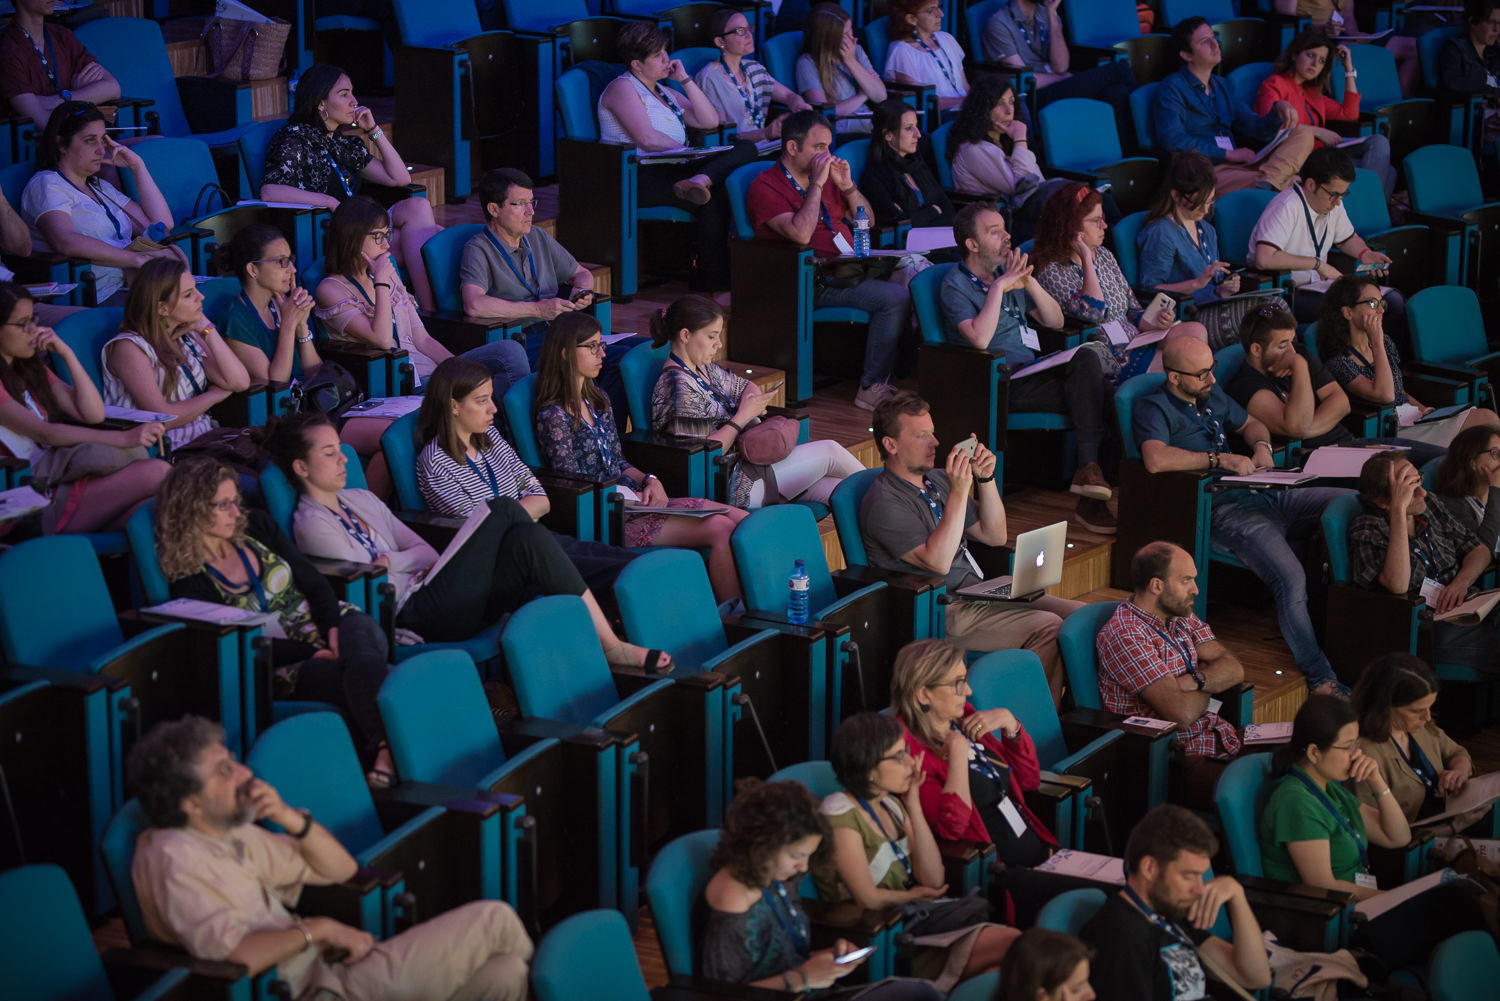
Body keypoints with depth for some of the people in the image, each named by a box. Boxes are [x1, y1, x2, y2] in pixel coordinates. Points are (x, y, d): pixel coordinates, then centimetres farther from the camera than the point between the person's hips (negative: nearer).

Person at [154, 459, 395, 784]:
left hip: (326, 624, 3)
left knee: (363, 633, -34)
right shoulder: (190, 583, -4)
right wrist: (316, 652, -19)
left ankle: (384, 747, -52)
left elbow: (313, 581, 10)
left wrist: (333, 628, -10)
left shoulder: (255, 525, 10)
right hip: (281, 663, -3)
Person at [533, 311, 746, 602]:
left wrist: (649, 480, 0)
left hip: (634, 499, 9)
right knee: (721, 530, -21)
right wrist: (632, 499, -15)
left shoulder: (597, 400, 15)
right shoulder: (553, 416, -12)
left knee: (739, 519, -7)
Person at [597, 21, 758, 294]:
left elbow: (710, 121, 18)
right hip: (640, 177, -8)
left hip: (671, 169, 8)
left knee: (746, 148, -12)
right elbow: (647, 139, -13)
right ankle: (713, 281, -32)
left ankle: (699, 181, -40)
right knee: (712, 200, -33)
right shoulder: (622, 88, 1)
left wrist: (685, 79, 14)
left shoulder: (664, 92, 27)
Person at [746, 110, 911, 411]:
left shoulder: (825, 176, 20)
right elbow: (800, 234, -21)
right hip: (812, 284, -8)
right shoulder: (765, 187, -5)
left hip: (850, 271, 8)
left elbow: (867, 222, 22)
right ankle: (872, 388, -20)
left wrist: (847, 186, 6)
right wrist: (817, 184, -15)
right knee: (896, 298, -26)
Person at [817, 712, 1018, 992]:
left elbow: (933, 880, 6)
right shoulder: (842, 814, -12)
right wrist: (914, 896, 3)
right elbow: (868, 899, -17)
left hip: (911, 919, 8)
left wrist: (913, 805, 2)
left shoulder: (892, 804, 12)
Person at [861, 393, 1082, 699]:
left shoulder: (937, 480, 15)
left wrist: (986, 479, 1)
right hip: (940, 612, -8)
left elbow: (995, 536, 16)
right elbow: (937, 562, -22)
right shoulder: (884, 502, -11)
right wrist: (958, 492, -24)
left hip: (976, 592, 8)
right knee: (1048, 628, -26)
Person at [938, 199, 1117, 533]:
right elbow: (980, 339, -20)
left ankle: (1089, 468, -26)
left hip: (1035, 372, 7)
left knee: (1087, 357, -24)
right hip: (1004, 386, -7)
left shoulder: (1006, 273, 20)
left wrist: (1030, 283, 1)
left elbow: (1055, 321, 17)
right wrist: (1000, 287, -15)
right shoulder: (954, 286, -2)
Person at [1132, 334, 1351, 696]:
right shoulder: (1153, 407, -5)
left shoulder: (1212, 392, 20)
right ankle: (1320, 680, -28)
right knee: (1290, 577, -32)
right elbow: (1155, 459, -26)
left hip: (1263, 494, 9)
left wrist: (1261, 446, 11)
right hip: (1221, 508, -9)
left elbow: (1250, 423, 36)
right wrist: (1219, 459, -19)